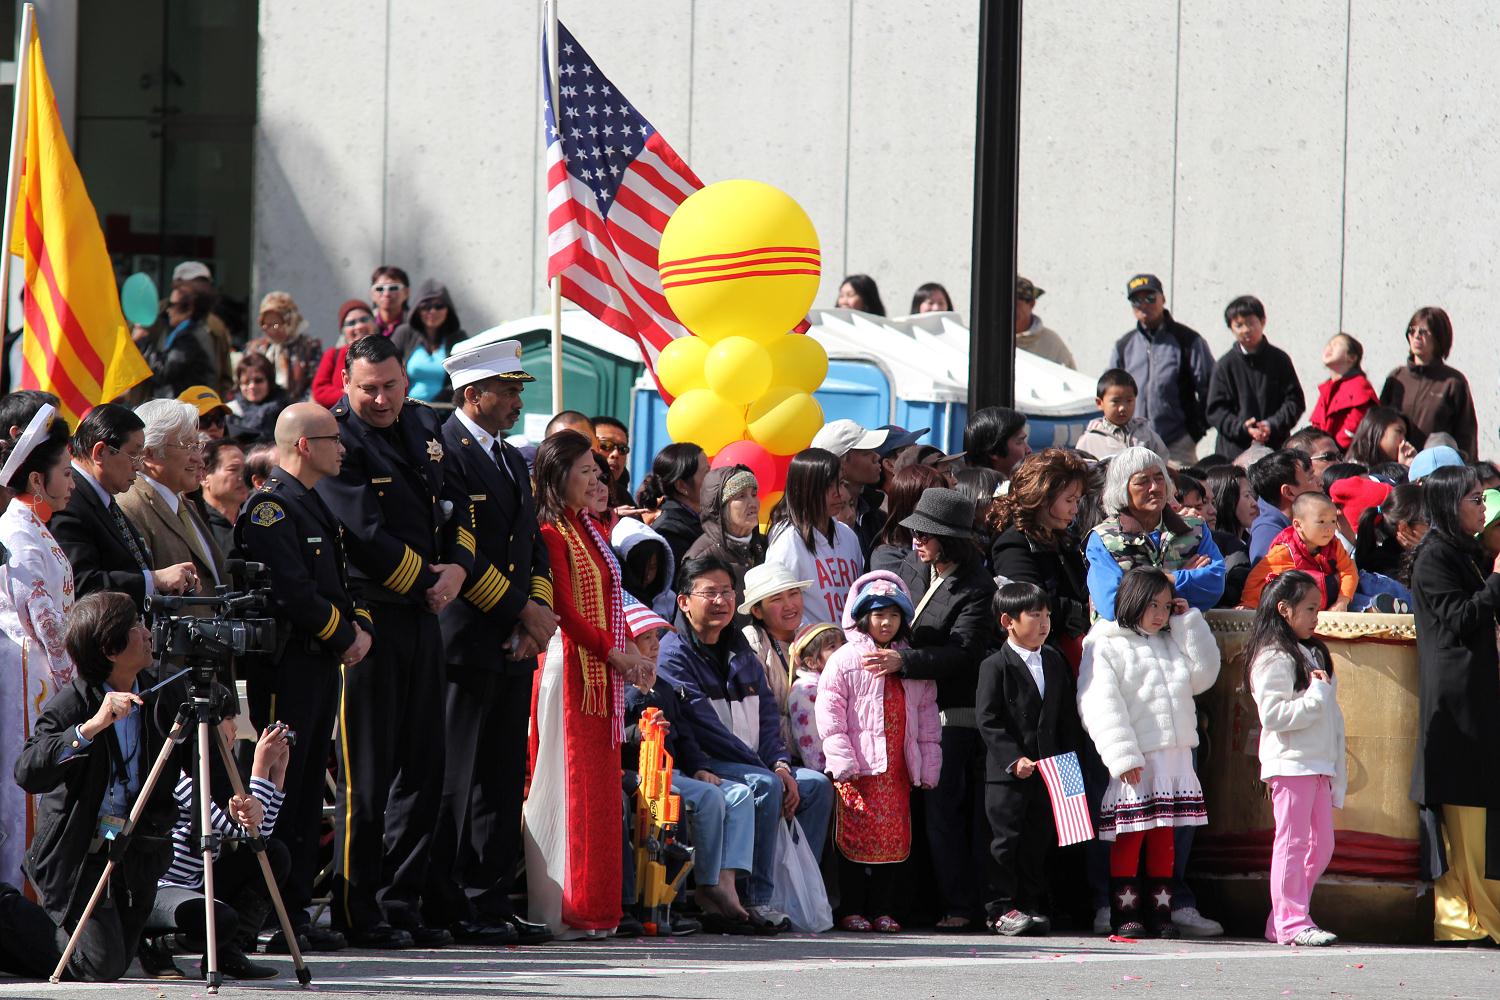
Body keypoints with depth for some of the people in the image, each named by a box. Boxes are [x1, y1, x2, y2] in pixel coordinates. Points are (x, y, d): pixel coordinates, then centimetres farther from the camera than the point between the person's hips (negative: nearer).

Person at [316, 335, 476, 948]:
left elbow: (455, 505, 17)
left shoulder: (423, 426, 12)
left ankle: (401, 904, 16)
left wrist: (459, 566, -2)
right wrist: (427, 581, -9)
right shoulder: (337, 439, -12)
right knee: (367, 774, -4)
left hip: (422, 616, 8)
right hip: (368, 616, -8)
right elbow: (365, 538, -18)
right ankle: (358, 914, 2)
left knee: (421, 766, 10)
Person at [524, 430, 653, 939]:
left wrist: (631, 650, 4)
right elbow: (565, 610, -16)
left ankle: (594, 906, 12)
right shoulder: (552, 533, -11)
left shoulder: (590, 530, 17)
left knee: (600, 788, 9)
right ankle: (571, 910, -5)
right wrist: (613, 652, -14)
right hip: (572, 671, -9)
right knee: (573, 787, -7)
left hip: (603, 675, 9)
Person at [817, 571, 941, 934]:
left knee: (893, 839, 5)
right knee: (855, 837, -5)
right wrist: (843, 763, -13)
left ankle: (882, 910, 11)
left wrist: (928, 767, 10)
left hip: (897, 768, 4)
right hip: (857, 768, -4)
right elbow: (830, 715, -6)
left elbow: (927, 718, 16)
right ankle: (851, 910, 0)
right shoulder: (844, 660, 0)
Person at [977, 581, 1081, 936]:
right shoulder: (995, 666, -7)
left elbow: (1067, 716, 15)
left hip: (1048, 770, 5)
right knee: (1007, 840, -3)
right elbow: (988, 721, -11)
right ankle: (1002, 908, 2)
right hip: (1007, 773, -5)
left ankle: (1031, 905, 15)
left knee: (1038, 841, 8)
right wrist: (1014, 759, -18)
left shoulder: (1056, 662, 12)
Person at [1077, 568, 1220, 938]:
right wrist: (1122, 756, -19)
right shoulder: (1105, 647, -3)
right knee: (1129, 838, -5)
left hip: (1175, 755, 6)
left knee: (1163, 837, 8)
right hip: (1133, 764, -6)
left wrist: (1188, 623, 7)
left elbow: (1203, 675, 9)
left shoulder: (1173, 642, 19)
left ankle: (1160, 911, 11)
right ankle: (1125, 915, -3)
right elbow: (1100, 706, -11)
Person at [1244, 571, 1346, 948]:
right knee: (1293, 842, -8)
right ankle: (1291, 923, -8)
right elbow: (1273, 714, -19)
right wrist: (1316, 696, -18)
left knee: (1321, 846, 8)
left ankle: (1283, 921, 12)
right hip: (1290, 763, -9)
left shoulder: (1313, 653, 19)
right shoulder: (1272, 658, -9)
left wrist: (1338, 761, 19)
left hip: (1319, 764, 9)